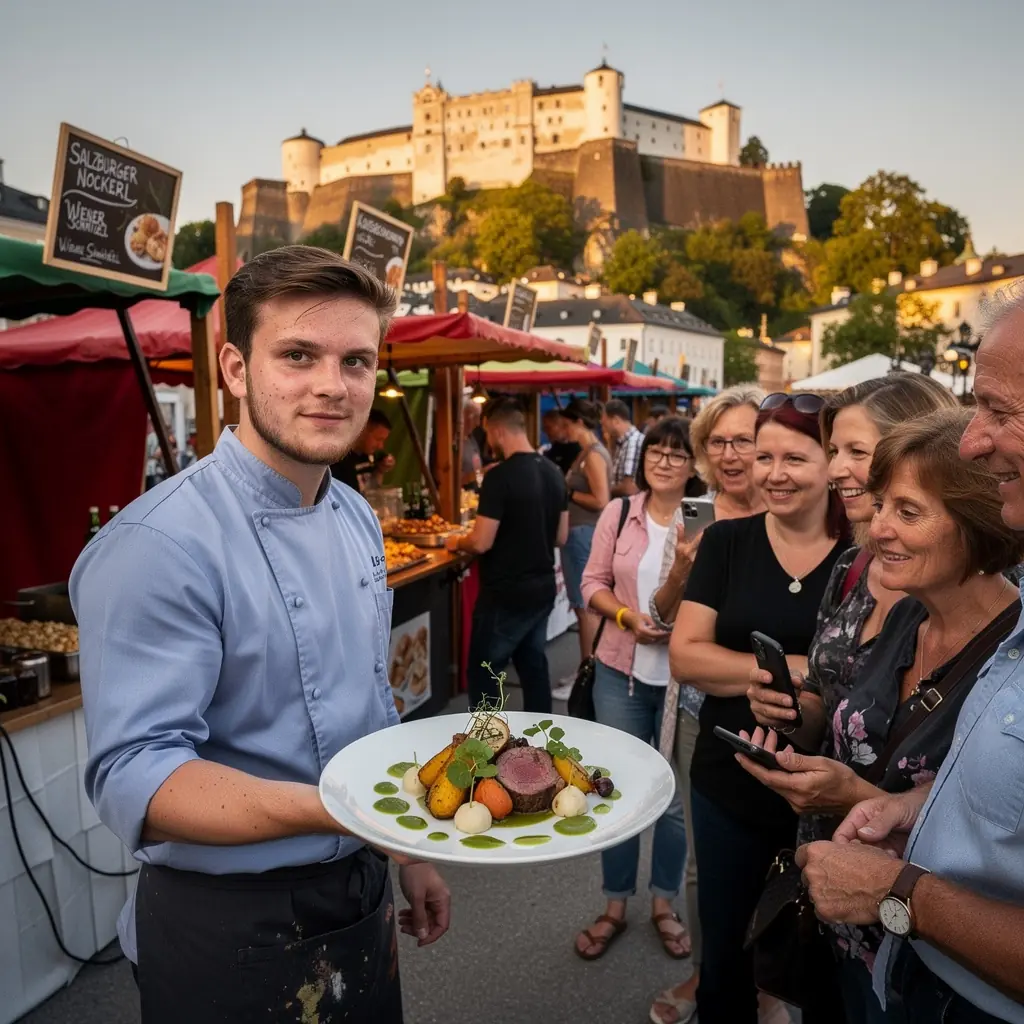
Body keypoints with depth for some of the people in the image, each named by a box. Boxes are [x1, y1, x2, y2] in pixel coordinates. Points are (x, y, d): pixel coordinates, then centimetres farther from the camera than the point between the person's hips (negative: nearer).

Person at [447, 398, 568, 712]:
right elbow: (561, 537, 11)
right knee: (533, 664, 18)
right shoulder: (553, 473, 5)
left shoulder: (500, 476, -19)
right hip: (543, 588, 8)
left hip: (506, 594, -8)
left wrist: (456, 542, 1)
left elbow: (481, 543, -20)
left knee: (483, 674, 5)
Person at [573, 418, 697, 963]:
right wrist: (627, 616, -14)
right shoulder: (618, 512, -1)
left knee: (675, 795, 13)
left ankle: (664, 903, 37)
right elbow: (593, 582, 2)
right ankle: (615, 907, 34)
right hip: (621, 672, 2)